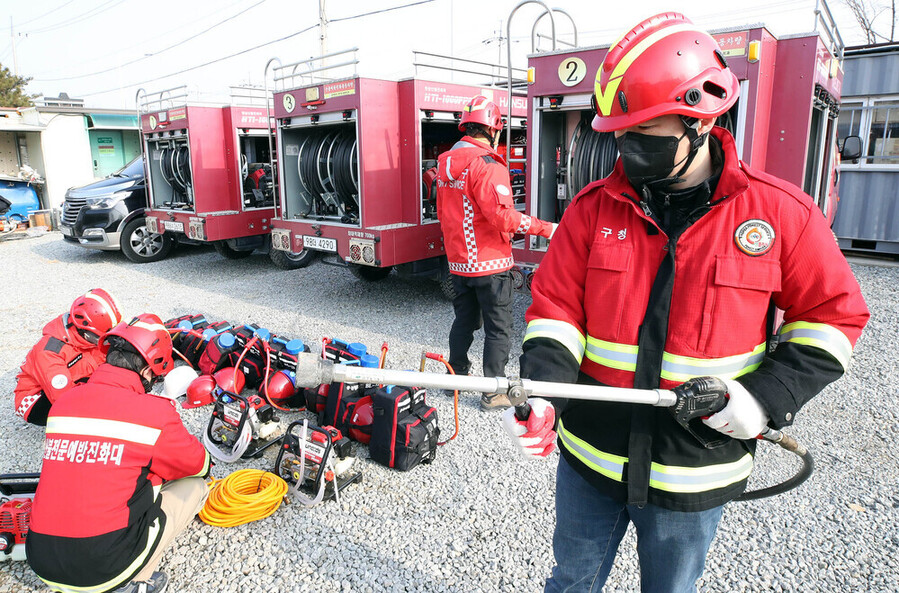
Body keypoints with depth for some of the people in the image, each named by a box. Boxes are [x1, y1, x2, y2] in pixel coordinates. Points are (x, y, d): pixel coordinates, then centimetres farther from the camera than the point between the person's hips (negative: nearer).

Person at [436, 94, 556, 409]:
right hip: (490, 263, -8)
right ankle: (494, 392, 10)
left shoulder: (446, 162, 9)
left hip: (458, 261, 8)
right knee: (499, 327, 3)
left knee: (465, 319, 21)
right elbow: (504, 216, -25)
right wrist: (546, 228, -17)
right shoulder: (488, 164, -18)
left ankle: (456, 374, 33)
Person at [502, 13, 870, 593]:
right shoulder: (595, 206, -6)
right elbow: (556, 307, -6)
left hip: (695, 473, -1)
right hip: (591, 458, 1)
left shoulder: (780, 212, -8)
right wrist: (540, 388, -22)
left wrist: (769, 397, -13)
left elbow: (833, 314, 0)